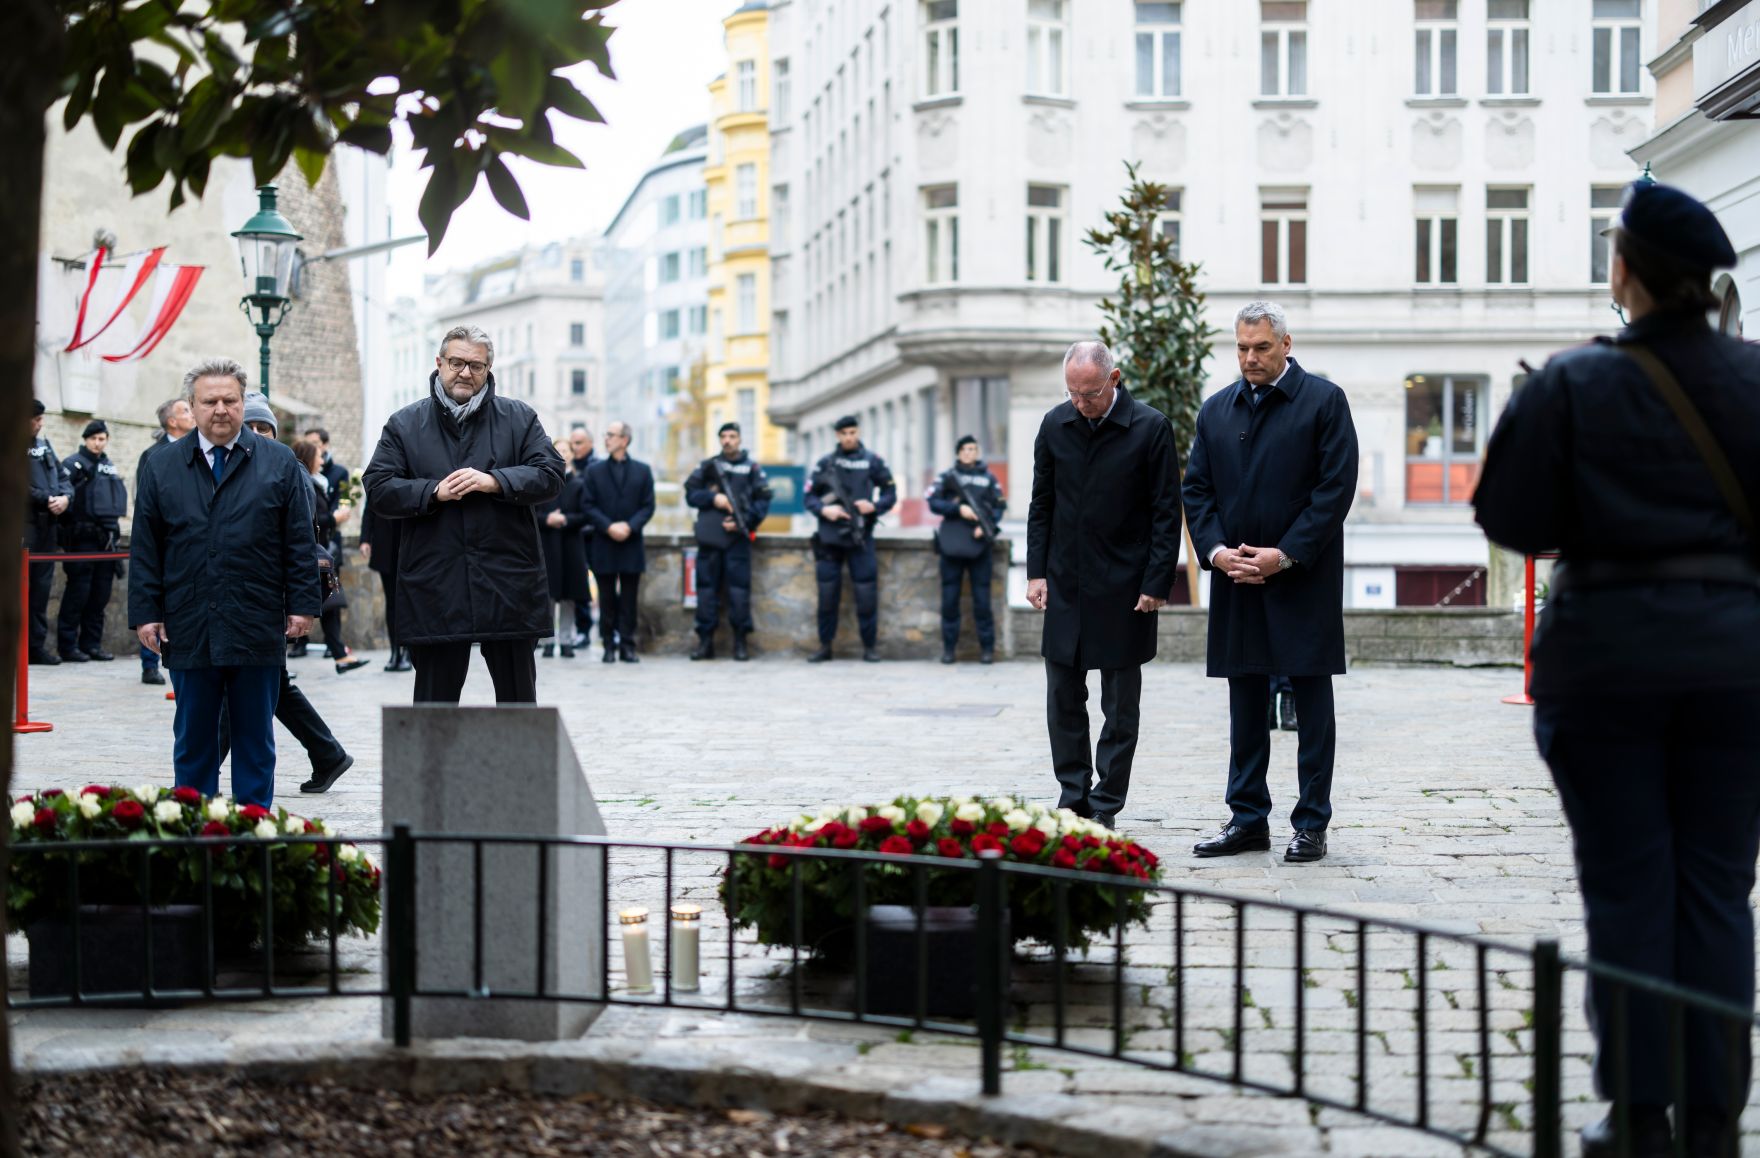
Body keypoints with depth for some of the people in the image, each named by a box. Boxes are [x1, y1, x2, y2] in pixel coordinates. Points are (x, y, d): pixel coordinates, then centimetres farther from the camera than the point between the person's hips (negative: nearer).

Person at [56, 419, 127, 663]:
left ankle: (91, 643, 14)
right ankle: (68, 644, -2)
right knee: (78, 591, -6)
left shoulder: (109, 466, 18)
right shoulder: (73, 464, -3)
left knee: (100, 594, 7)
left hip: (106, 536, 7)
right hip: (83, 536, -7)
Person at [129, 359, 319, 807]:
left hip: (257, 631, -1)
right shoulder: (162, 467, 8)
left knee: (255, 740, 7)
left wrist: (302, 604, -2)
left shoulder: (278, 463, 6)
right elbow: (145, 548, 7)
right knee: (193, 739, 6)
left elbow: (300, 542, 4)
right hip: (187, 631, 1)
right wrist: (145, 614, 1)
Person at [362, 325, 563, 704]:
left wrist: (494, 481, -13)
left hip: (507, 587, 0)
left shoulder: (519, 418, 9)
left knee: (518, 697, 7)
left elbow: (550, 475, 0)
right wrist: (433, 492, -13)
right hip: (435, 592, 0)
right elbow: (378, 491, 1)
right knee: (434, 698, 5)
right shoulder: (405, 425, 8)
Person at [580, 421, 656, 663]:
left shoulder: (642, 471, 7)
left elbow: (648, 506, 2)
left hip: (631, 544, 0)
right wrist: (608, 527, -14)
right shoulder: (595, 471, 7)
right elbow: (589, 506, 1)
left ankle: (627, 646, 5)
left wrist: (630, 526, -14)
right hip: (604, 545, 0)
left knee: (629, 600, 2)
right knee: (607, 599, 3)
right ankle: (609, 646, 7)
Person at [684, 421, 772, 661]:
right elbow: (690, 492, 10)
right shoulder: (708, 465, 13)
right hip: (709, 536, 2)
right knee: (706, 587, 2)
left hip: (738, 536, -2)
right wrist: (713, 498, -7)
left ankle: (740, 642, 1)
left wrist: (744, 522, -9)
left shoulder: (751, 468, 9)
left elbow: (763, 500, 3)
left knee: (739, 587, -5)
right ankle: (705, 641, 7)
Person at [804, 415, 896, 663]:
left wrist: (874, 506, -12)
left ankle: (870, 646, 7)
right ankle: (824, 645, 12)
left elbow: (891, 493, 7)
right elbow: (809, 496, 8)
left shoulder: (873, 462, 5)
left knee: (866, 593, -3)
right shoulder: (825, 463, 7)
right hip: (829, 537, 1)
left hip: (861, 537, -1)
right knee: (827, 594, 3)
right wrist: (823, 510, -11)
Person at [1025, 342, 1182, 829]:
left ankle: (1105, 807, 11)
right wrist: (1037, 572, 4)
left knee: (1120, 706, 4)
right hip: (1065, 586, 4)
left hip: (1124, 589, -4)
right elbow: (1041, 504, 10)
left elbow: (1166, 513, -6)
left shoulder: (1150, 428, -9)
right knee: (1063, 699, 7)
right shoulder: (1055, 425, 3)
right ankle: (1073, 799, 17)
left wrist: (1157, 584, -10)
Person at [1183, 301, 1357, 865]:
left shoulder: (1324, 400, -3)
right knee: (1245, 705, 9)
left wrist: (1285, 554, -14)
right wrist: (1216, 549, -6)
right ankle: (1247, 818, 17)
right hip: (1236, 582, 4)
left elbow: (1337, 486, -8)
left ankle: (1311, 824, 7)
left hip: (1303, 578, -4)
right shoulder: (1215, 410, 11)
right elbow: (1197, 489, 11)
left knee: (1313, 706, 2)